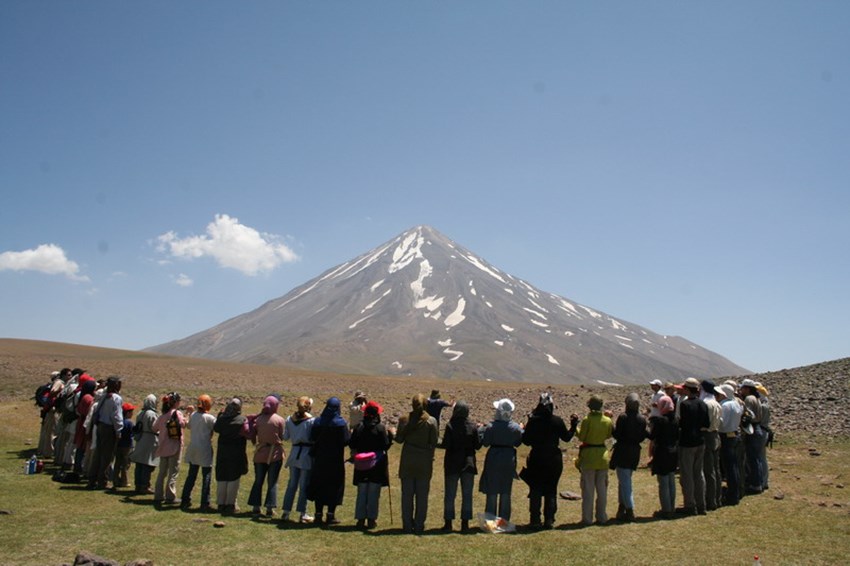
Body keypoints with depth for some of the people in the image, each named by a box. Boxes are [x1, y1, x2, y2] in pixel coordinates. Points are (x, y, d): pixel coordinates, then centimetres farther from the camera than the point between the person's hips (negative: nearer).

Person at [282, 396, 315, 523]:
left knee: (292, 483, 14)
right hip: (307, 454, -5)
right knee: (304, 485, 2)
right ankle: (302, 514, 6)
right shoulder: (311, 421, -12)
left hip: (294, 453, 5)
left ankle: (286, 512, 17)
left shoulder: (289, 419, 2)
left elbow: (285, 437, 9)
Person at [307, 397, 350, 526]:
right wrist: (349, 432, 4)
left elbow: (312, 438, 0)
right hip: (335, 460, -3)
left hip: (320, 459, 3)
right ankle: (330, 515, 7)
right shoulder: (340, 422, -13)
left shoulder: (318, 421, -2)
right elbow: (346, 440, -15)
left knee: (319, 486, 12)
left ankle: (319, 515, 14)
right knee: (334, 486, 7)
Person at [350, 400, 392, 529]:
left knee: (361, 493, 11)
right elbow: (386, 446, -11)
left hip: (361, 465, 2)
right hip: (377, 465, -2)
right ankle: (371, 519, 8)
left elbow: (352, 446, -2)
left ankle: (361, 519, 12)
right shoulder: (380, 428, -12)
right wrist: (390, 435, 2)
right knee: (374, 494, 6)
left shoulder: (358, 427, -3)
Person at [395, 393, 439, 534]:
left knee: (407, 494, 9)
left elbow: (399, 439, -1)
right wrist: (430, 457, 10)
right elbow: (434, 442, -5)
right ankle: (419, 526, 12)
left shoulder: (404, 420, -6)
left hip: (407, 460, 0)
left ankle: (407, 525, 13)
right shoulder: (431, 421, -7)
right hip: (424, 461, 0)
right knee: (422, 494, 8)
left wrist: (393, 433, 18)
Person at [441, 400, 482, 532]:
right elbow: (478, 445, -2)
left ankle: (448, 522, 12)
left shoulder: (450, 426, -14)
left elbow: (445, 444, -16)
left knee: (449, 494, 9)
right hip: (468, 463, 2)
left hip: (452, 464, -2)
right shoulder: (473, 426, -5)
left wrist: (438, 443, 4)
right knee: (467, 495, 10)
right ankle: (465, 523, 12)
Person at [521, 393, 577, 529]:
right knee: (551, 491, 12)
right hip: (554, 460, 1)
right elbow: (567, 437, 5)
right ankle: (549, 520, 13)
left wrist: (524, 430, 12)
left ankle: (535, 521, 9)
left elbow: (526, 441, -6)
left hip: (536, 459, -1)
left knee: (535, 491, 8)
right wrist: (573, 424, 17)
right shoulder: (557, 421, -8)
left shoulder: (533, 420, -10)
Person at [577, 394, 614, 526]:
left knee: (588, 489, 4)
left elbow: (581, 437, -12)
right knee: (602, 488, 15)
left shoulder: (587, 420, -16)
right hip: (602, 455, 4)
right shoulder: (608, 420, -3)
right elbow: (608, 435, 9)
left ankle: (587, 518, 8)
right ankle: (602, 517, 20)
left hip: (588, 456, -4)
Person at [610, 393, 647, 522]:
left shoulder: (623, 417, -15)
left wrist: (612, 425, -1)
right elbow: (642, 437, 5)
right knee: (625, 481, 19)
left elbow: (617, 435, -15)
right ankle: (622, 508, 25)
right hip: (635, 452, 6)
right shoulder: (642, 419, 1)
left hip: (622, 452, -6)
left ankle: (629, 512, -3)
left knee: (624, 482, 0)